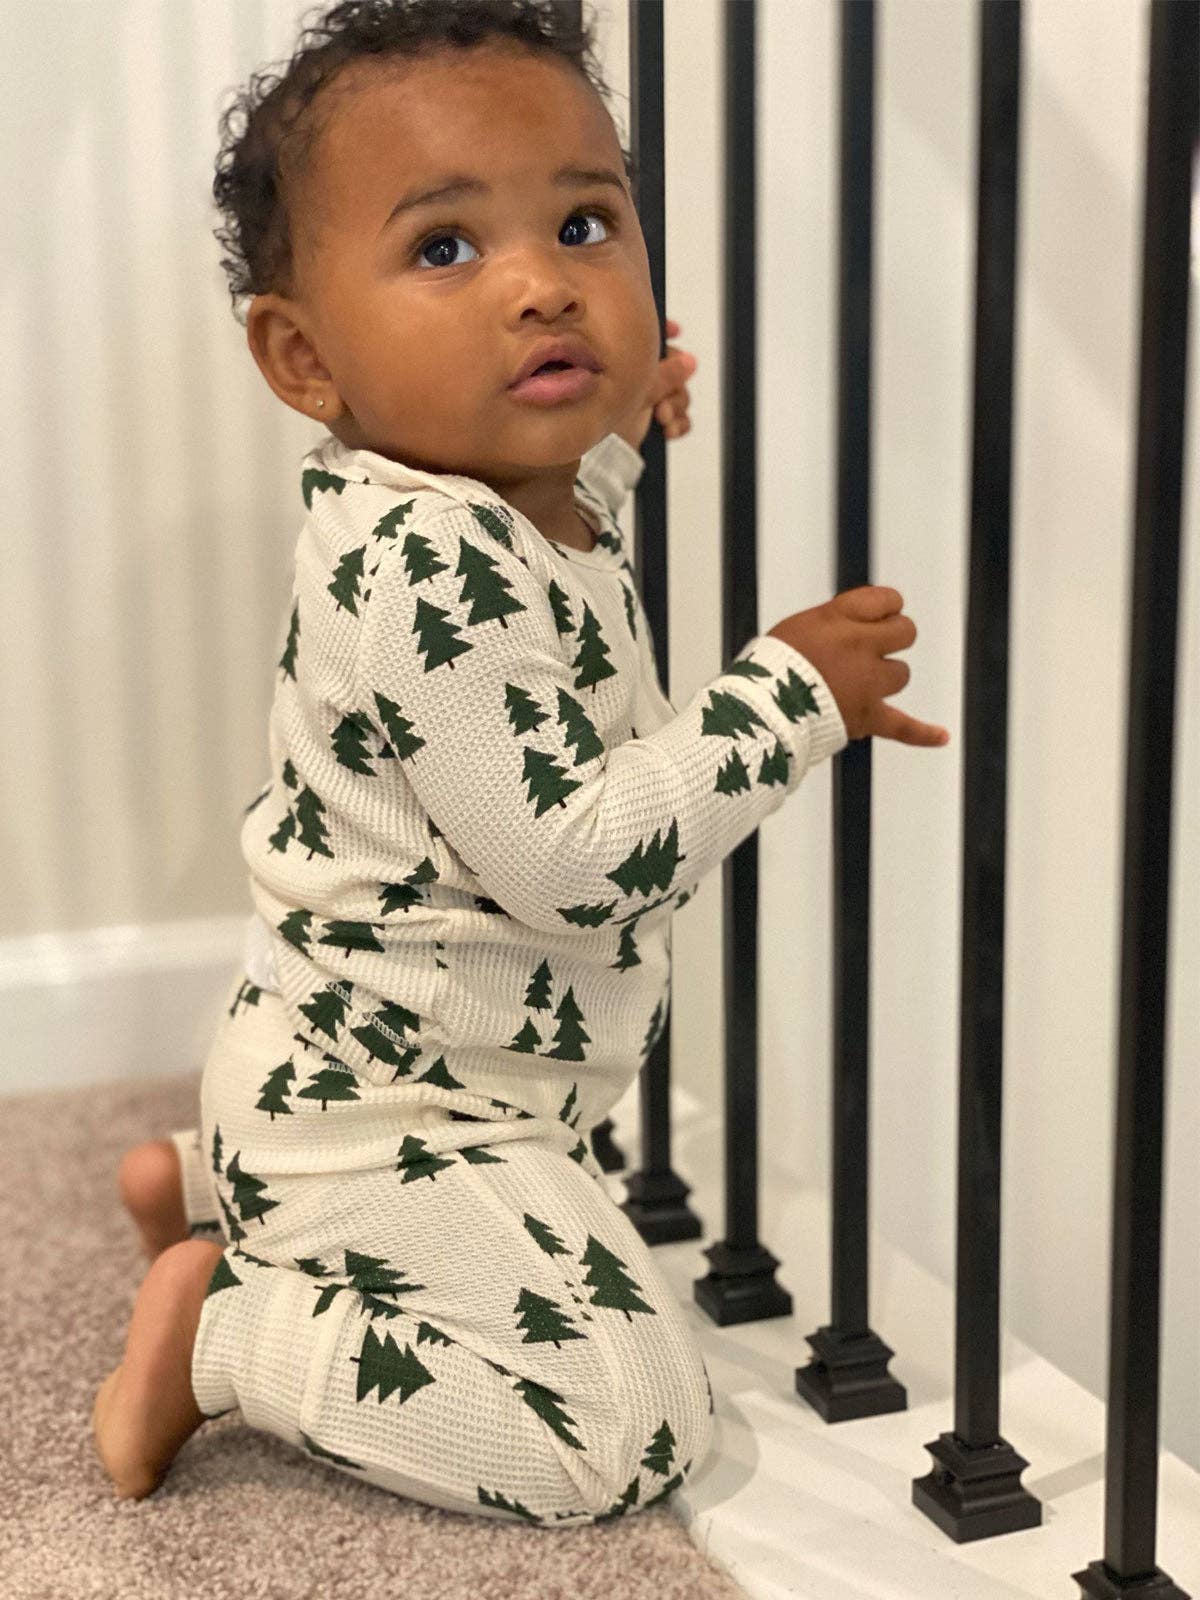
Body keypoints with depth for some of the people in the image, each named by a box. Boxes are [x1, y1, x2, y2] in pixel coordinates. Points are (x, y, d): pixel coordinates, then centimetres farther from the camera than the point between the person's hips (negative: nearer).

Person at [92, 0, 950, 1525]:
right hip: (382, 1106, -10)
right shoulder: (425, 566, -31)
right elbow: (570, 855, -33)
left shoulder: (490, 503, 1)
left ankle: (206, 1182, 34)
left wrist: (615, 429, 22)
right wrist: (788, 696, -25)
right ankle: (225, 1330, -5)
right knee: (628, 1425, -11)